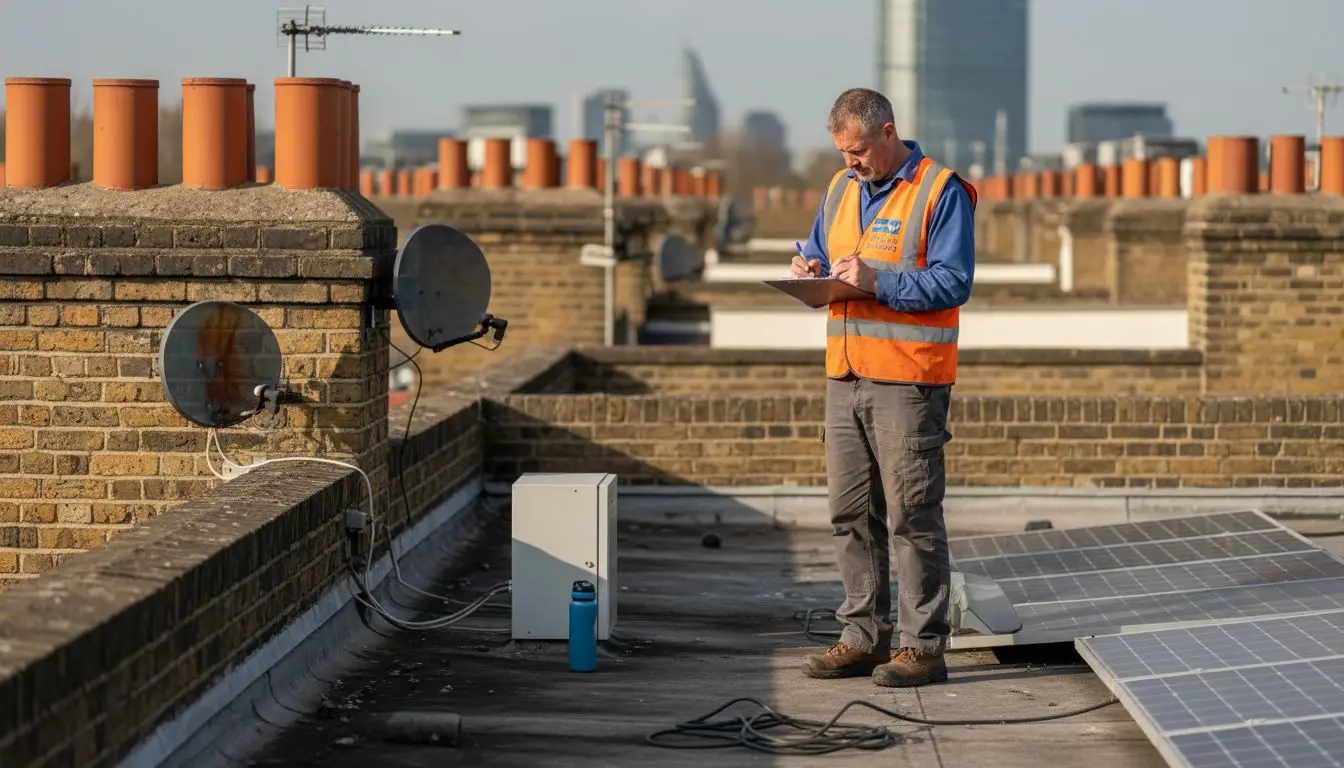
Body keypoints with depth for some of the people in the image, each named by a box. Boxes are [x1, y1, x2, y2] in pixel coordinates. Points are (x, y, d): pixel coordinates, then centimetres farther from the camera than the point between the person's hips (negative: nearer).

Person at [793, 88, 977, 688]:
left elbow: (953, 281, -14)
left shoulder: (941, 192, -6)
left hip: (908, 380, -7)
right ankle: (863, 637, 18)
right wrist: (810, 269, 4)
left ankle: (922, 647, 0)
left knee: (911, 517, -5)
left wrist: (877, 281, -21)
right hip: (844, 376, 7)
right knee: (850, 514, 10)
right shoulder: (842, 188, 16)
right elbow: (820, 252, 27)